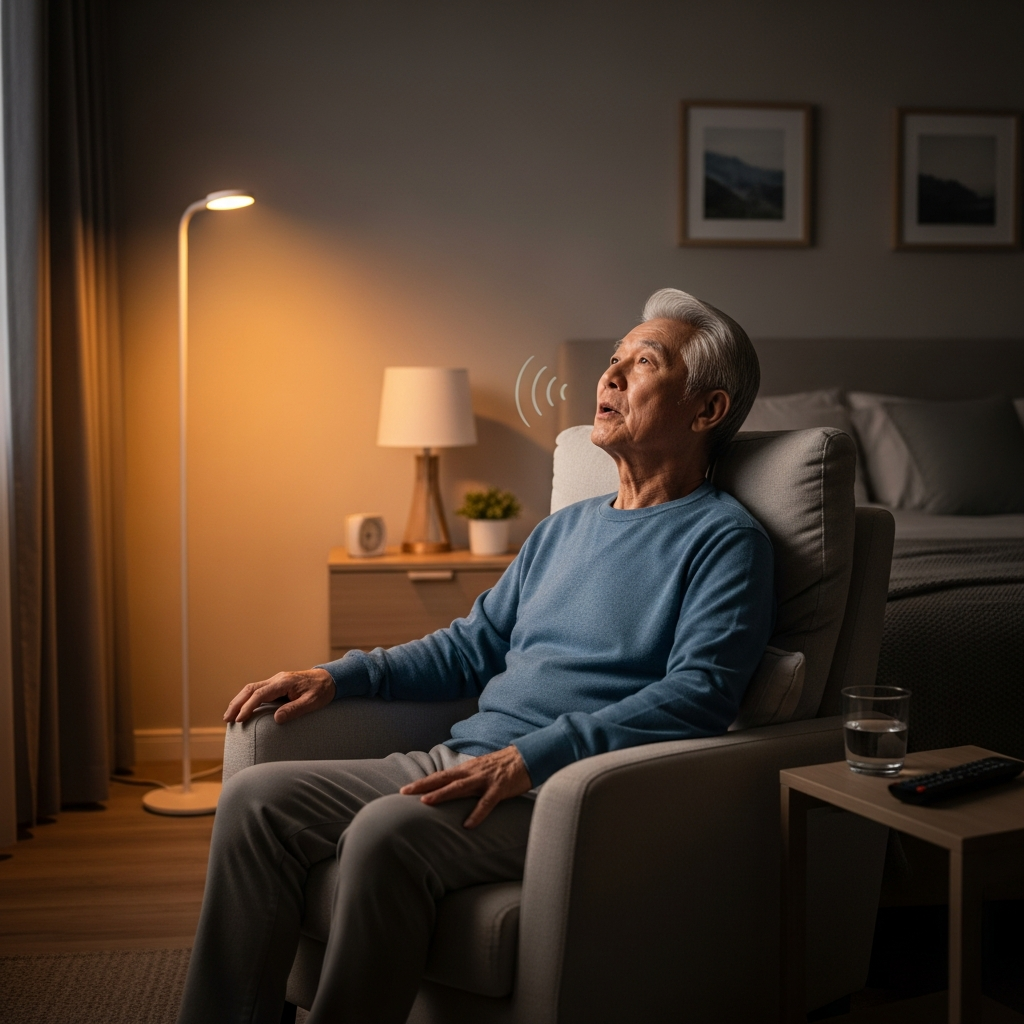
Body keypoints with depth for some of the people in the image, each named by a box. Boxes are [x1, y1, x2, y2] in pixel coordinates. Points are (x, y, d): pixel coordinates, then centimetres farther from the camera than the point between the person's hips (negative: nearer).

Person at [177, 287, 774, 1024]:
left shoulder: (725, 539, -2)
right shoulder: (566, 528, 24)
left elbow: (697, 695, -16)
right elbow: (473, 647, 27)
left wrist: (529, 757, -24)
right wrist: (339, 676, 14)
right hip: (463, 762, 8)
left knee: (387, 832, -33)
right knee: (256, 798, -6)